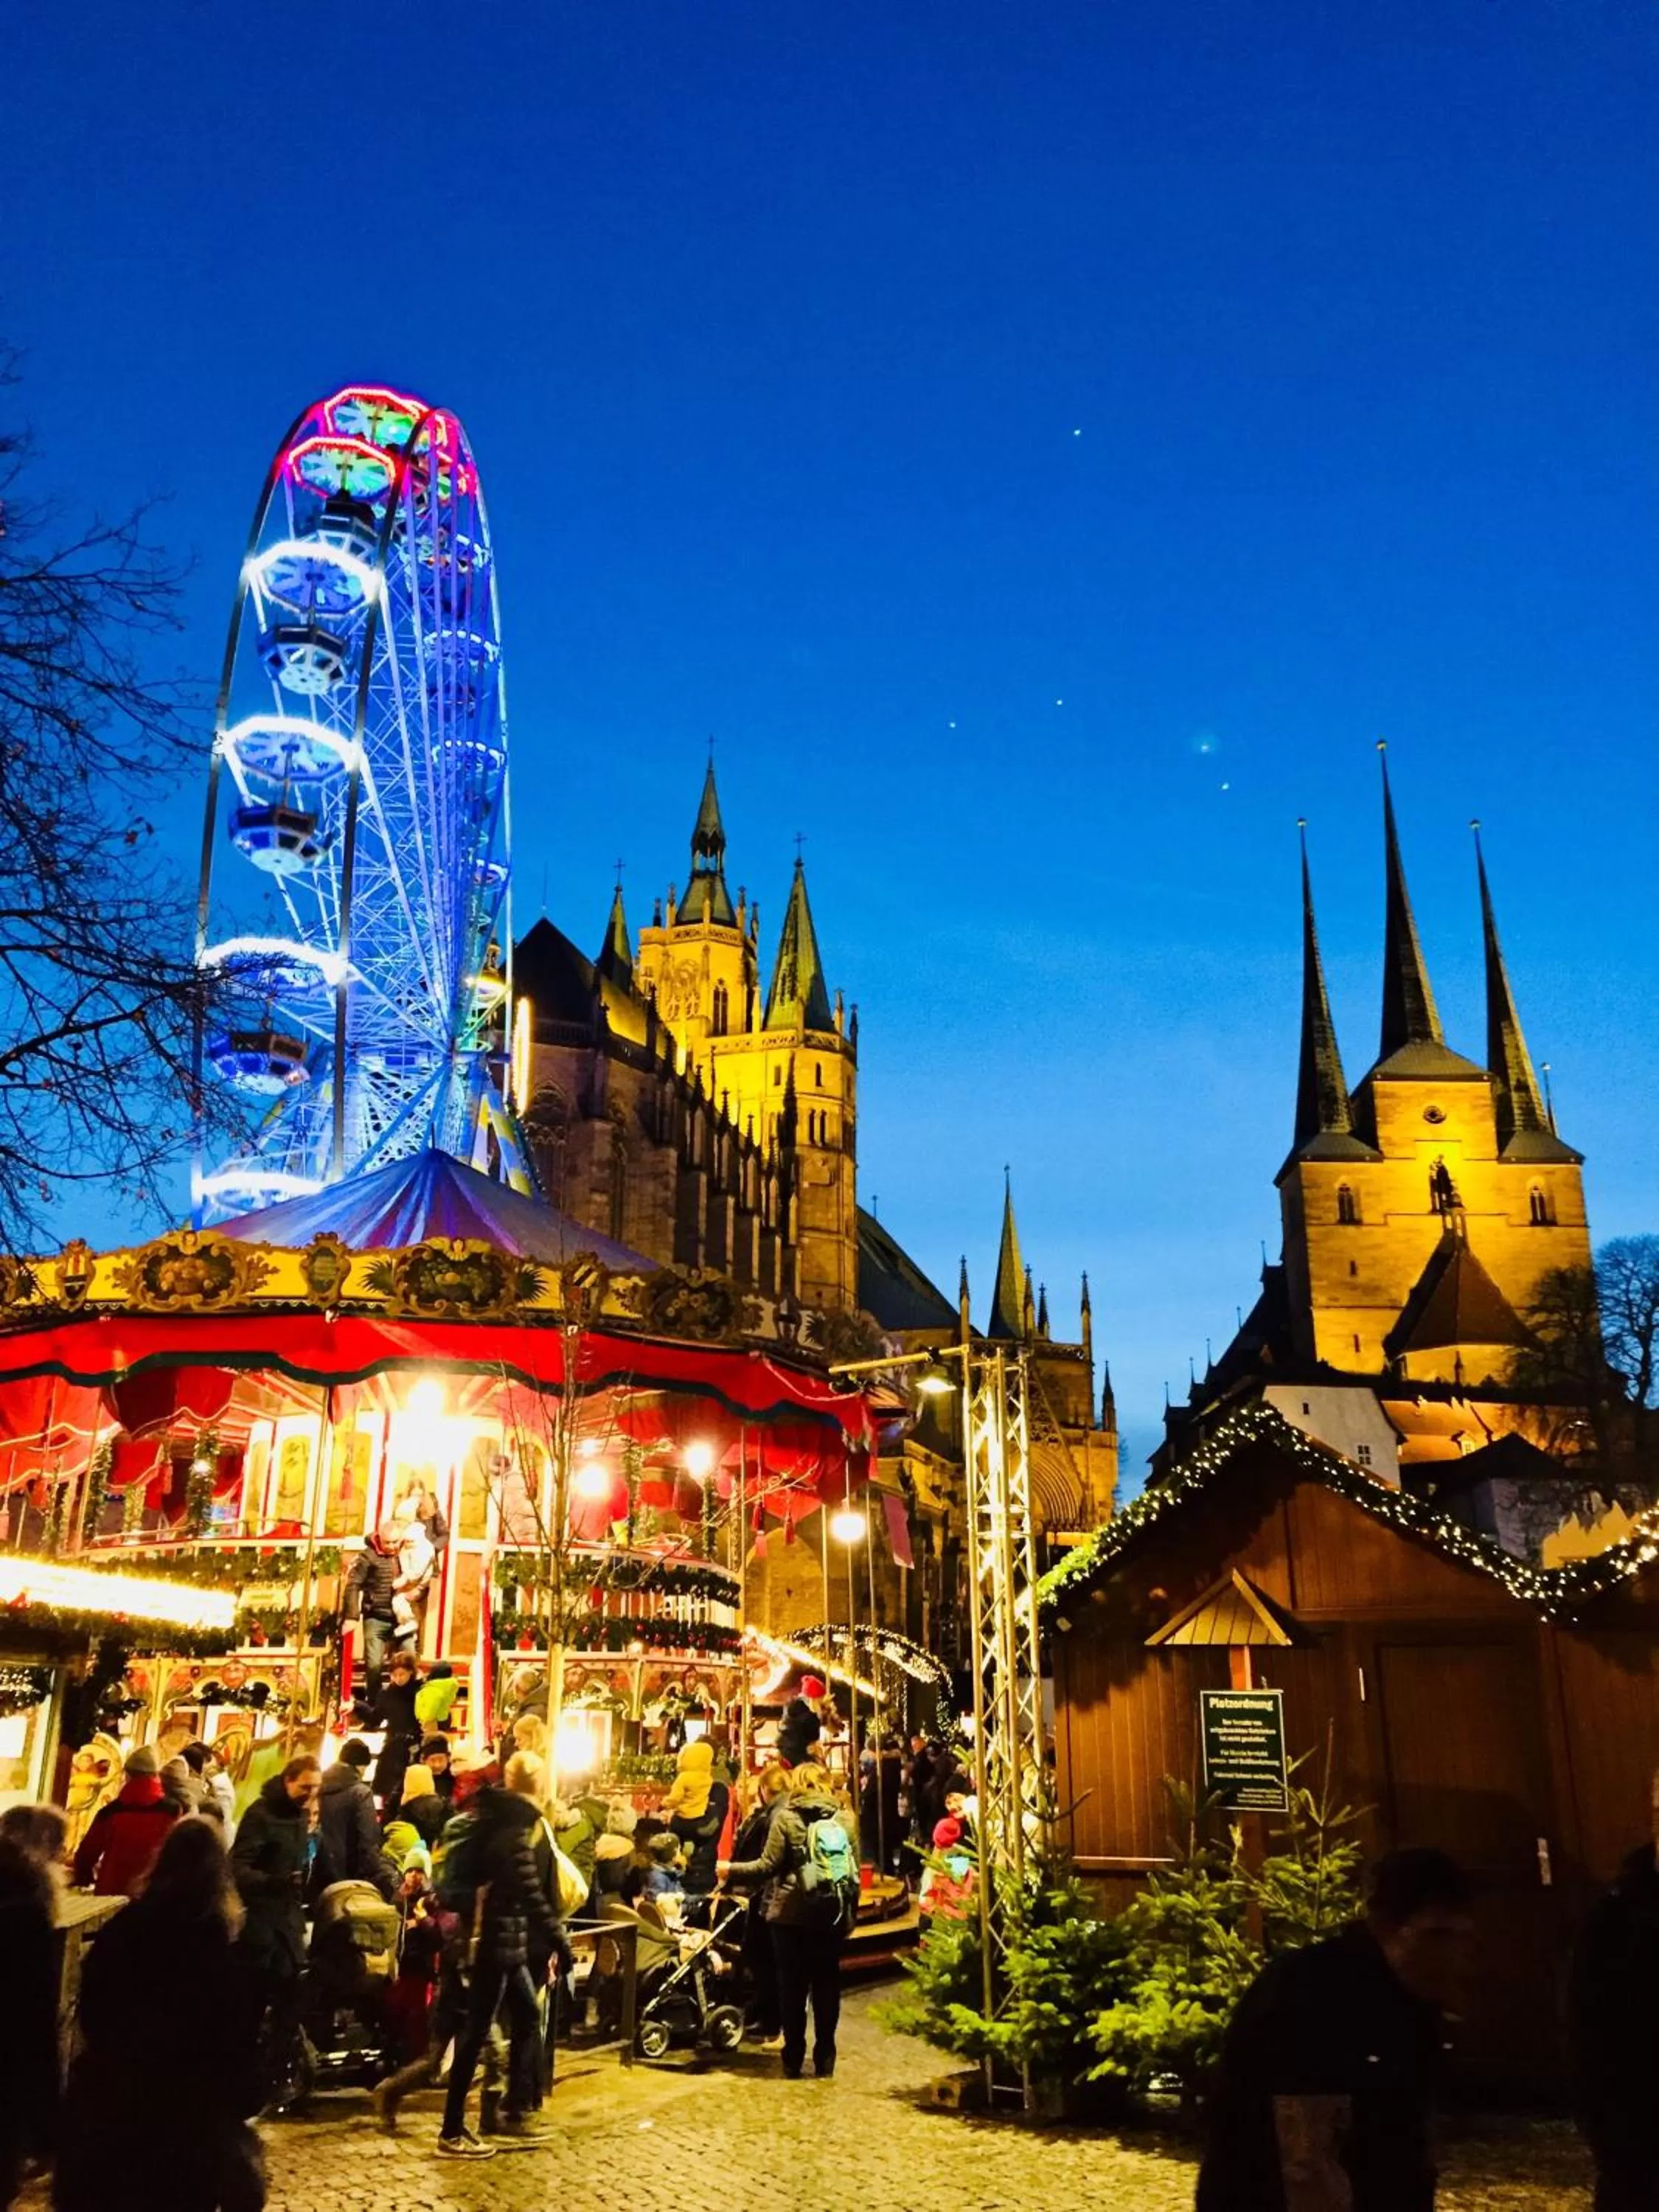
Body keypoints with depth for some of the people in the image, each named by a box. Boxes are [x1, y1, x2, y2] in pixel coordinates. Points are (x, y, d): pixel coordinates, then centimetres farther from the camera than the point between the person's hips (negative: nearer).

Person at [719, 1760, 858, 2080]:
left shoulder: (786, 1817, -6)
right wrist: (850, 1913, 13)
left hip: (792, 1913, -3)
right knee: (827, 1985, 10)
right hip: (832, 1914, 3)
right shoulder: (843, 1818, 4)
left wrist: (731, 1870, 2)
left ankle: (794, 2060, 10)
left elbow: (768, 1866, -10)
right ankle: (825, 2060, 13)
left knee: (792, 1985, 7)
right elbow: (855, 1871, 4)